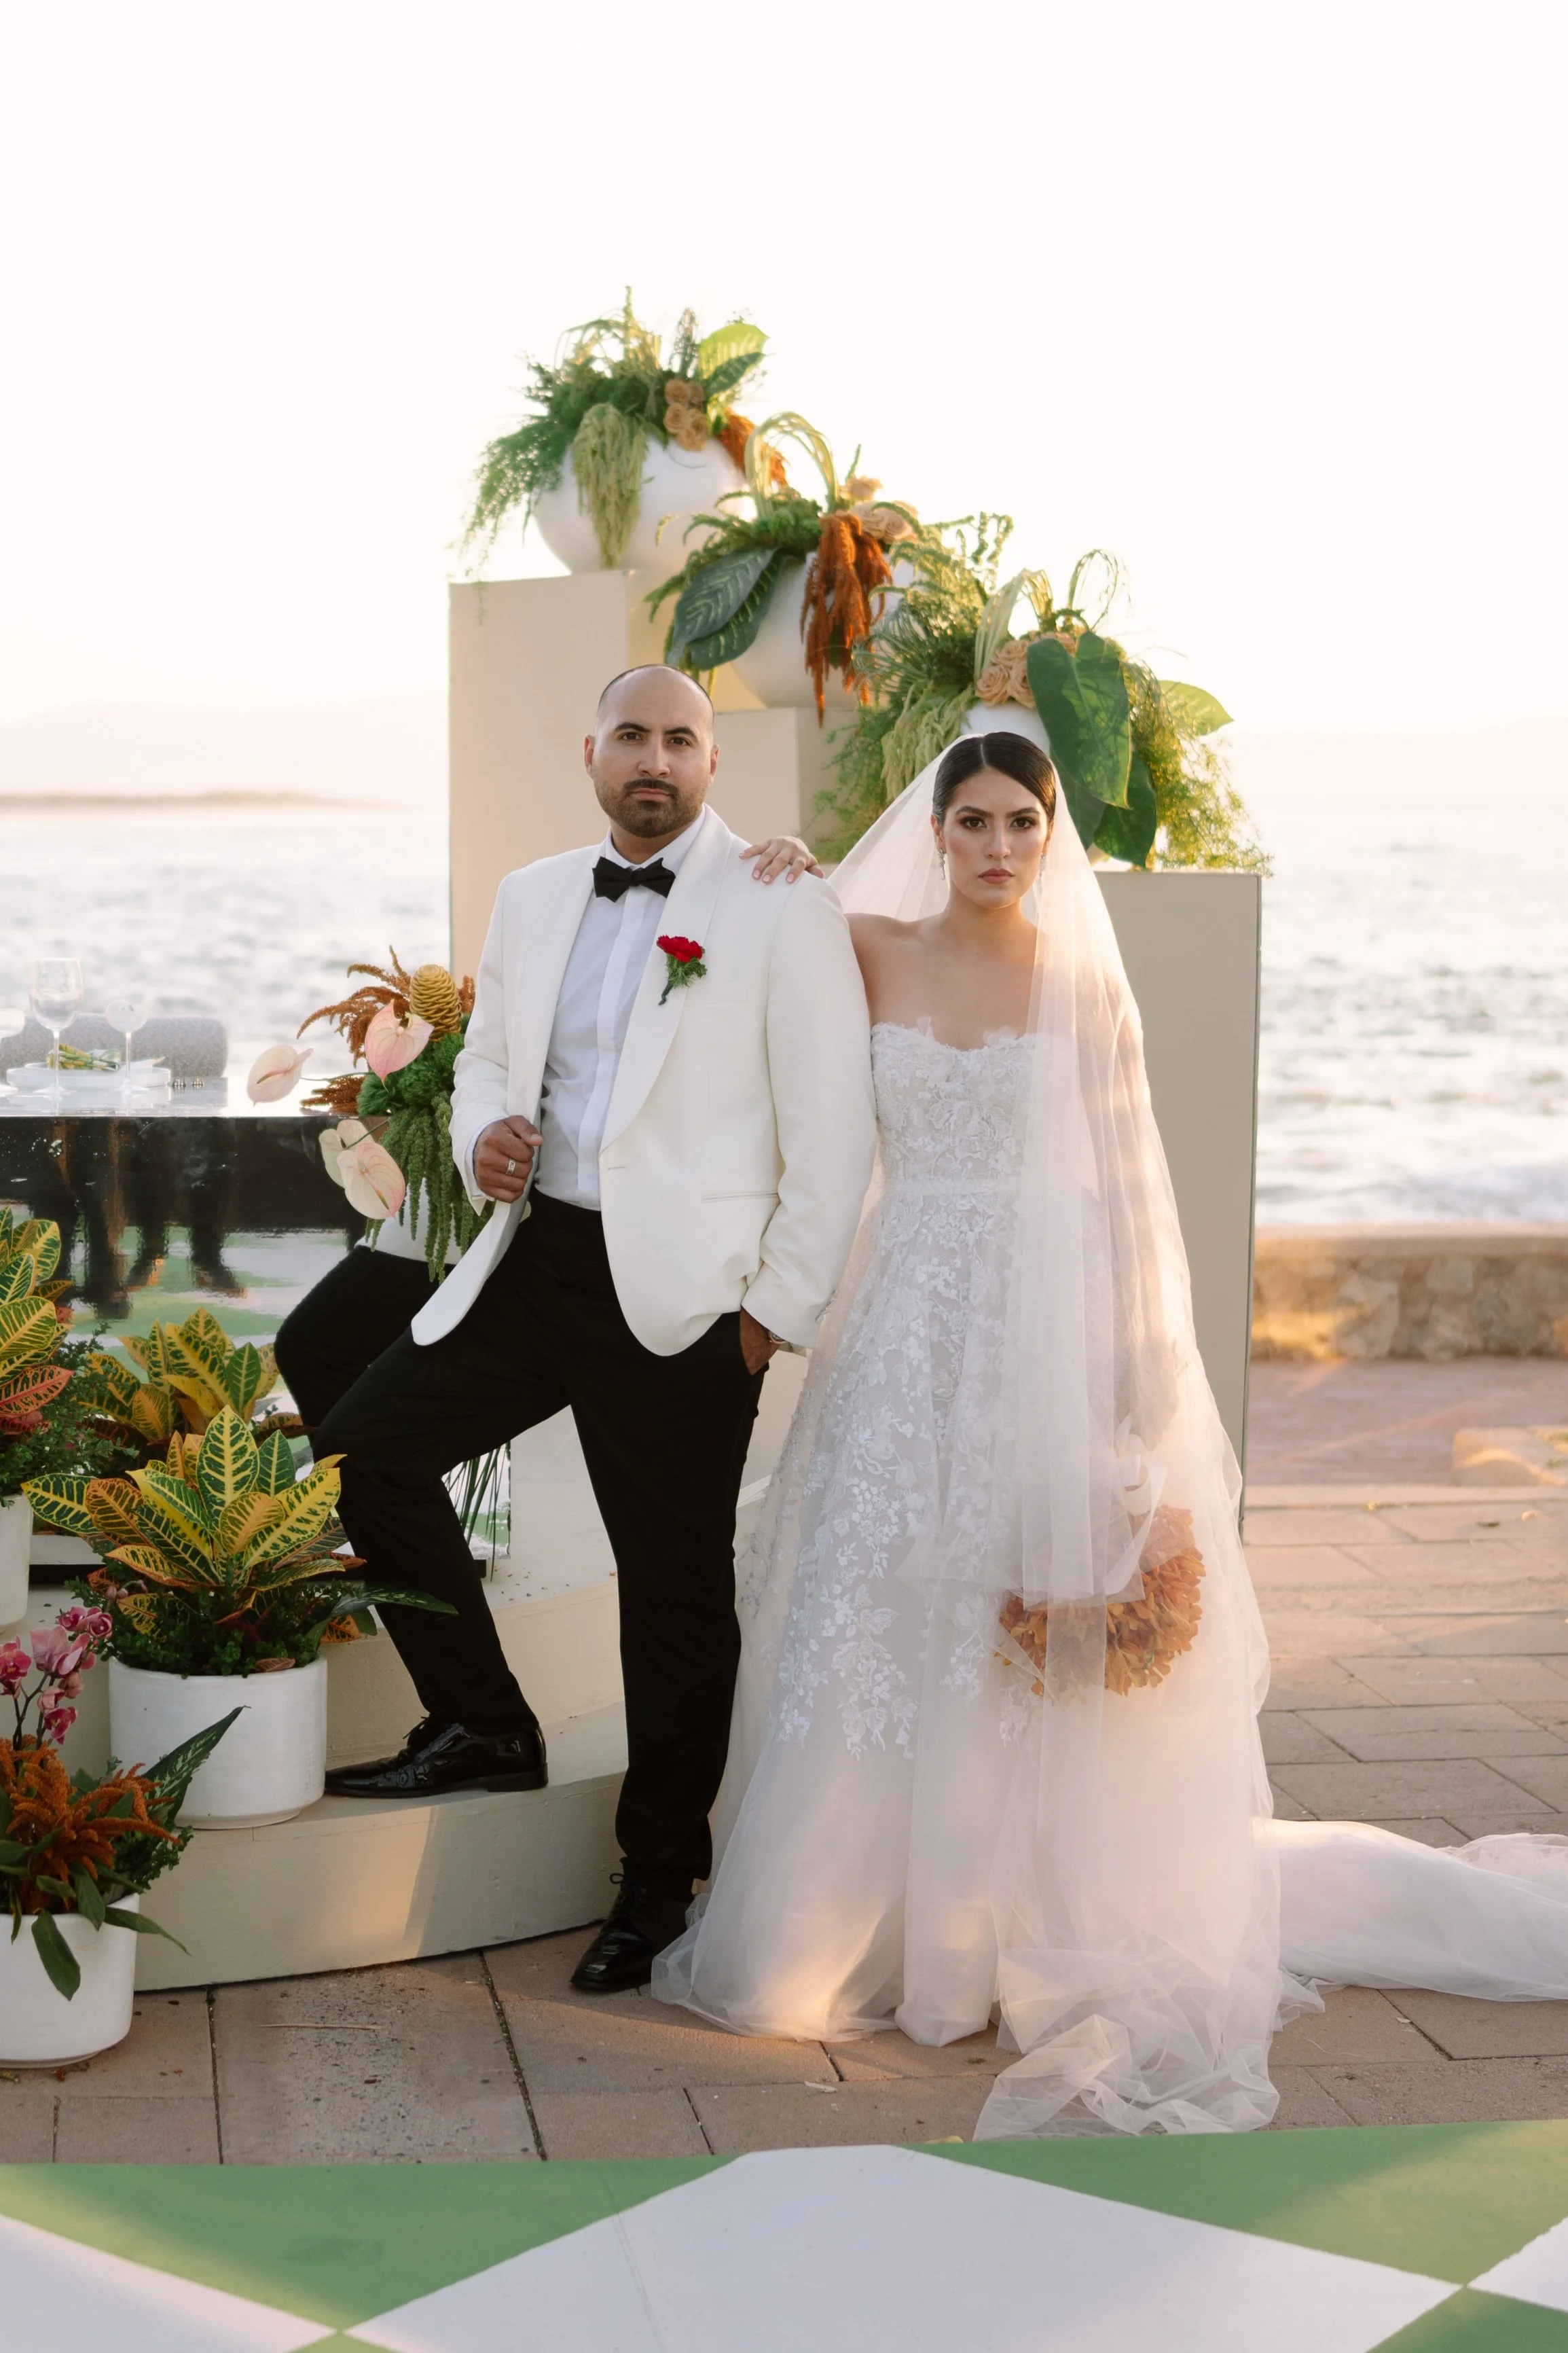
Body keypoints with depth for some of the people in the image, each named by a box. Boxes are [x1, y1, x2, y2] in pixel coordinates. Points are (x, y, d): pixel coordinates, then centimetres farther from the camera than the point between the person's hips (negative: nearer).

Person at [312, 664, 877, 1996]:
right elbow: (486, 1056, 24)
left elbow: (833, 1130, -7)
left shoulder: (782, 911, -6)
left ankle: (659, 1884, 18)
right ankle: (485, 1727, 20)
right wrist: (480, 1138, 1)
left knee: (677, 1588, 2)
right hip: (533, 1261, 6)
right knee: (363, 1451, 4)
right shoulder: (532, 898, 12)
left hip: (680, 1298, -6)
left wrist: (781, 1311, -10)